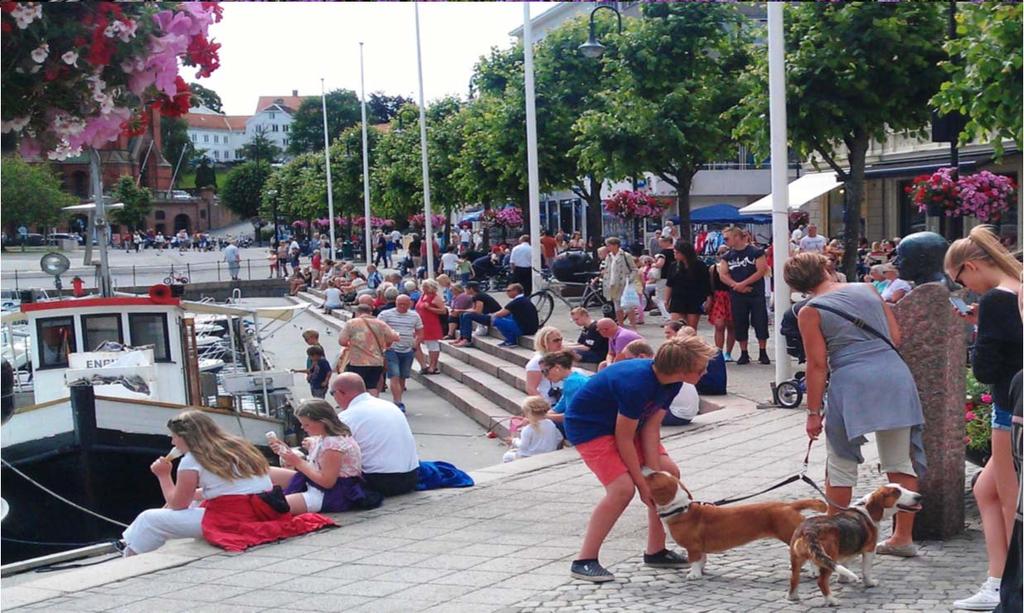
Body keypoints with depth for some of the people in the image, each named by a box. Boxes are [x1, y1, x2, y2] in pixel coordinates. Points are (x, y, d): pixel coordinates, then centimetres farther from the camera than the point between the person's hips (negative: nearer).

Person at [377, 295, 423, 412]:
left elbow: (420, 333, 16)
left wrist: (415, 345, 6)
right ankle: (398, 404, -18)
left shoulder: (414, 316, 9)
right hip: (391, 350, -4)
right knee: (394, 377, -13)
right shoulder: (385, 314, -3)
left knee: (402, 377, 8)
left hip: (408, 351, 4)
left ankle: (397, 402, 19)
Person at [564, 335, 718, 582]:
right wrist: (643, 483, -20)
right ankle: (584, 561, -14)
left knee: (669, 473, 3)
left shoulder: (671, 382, -10)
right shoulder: (636, 384, -36)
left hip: (622, 422, 9)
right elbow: (623, 439, -27)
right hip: (587, 425, -9)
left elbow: (650, 429, -7)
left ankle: (655, 551, 14)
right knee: (623, 487, -24)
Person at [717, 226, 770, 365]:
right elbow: (722, 275, 2)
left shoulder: (756, 252, -3)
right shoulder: (727, 256, 9)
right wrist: (736, 285, -14)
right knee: (740, 325, 5)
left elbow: (762, 271, -11)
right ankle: (744, 354, 13)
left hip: (756, 294, -3)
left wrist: (743, 284, -14)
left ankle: (763, 353, 7)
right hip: (737, 295, 4)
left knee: (760, 323, -2)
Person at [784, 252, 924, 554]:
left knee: (841, 466, 9)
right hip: (895, 374, 4)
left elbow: (818, 365, -4)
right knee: (900, 462, 12)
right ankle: (903, 537, 18)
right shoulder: (867, 289, 12)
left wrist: (814, 412, 0)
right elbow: (896, 337, 12)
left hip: (852, 383, -4)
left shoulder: (810, 313, 1)